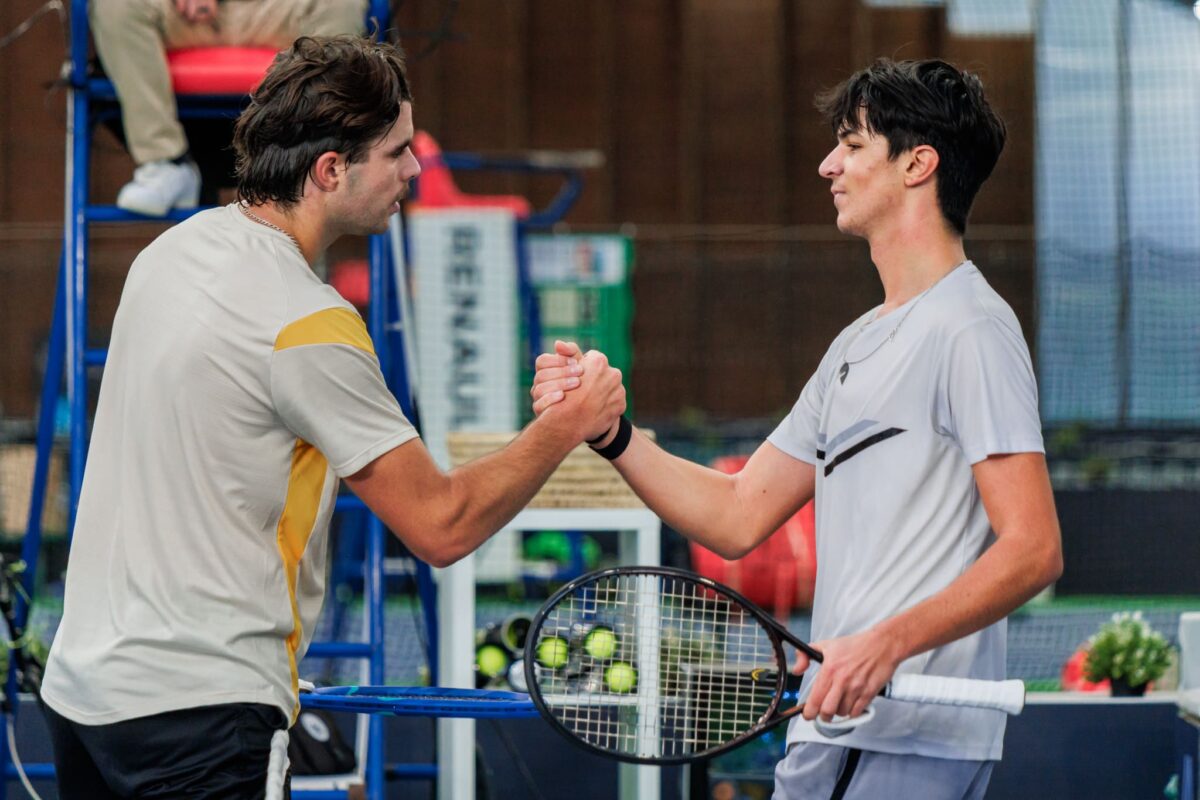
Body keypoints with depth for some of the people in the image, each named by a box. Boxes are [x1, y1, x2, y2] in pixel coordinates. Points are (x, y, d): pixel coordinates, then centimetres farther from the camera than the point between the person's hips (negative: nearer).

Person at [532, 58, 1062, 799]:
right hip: (828, 728, 9)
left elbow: (1032, 551, -17)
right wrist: (610, 432, 7)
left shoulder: (971, 330, -9)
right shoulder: (858, 346, 21)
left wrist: (886, 644, -27)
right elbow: (738, 518, 20)